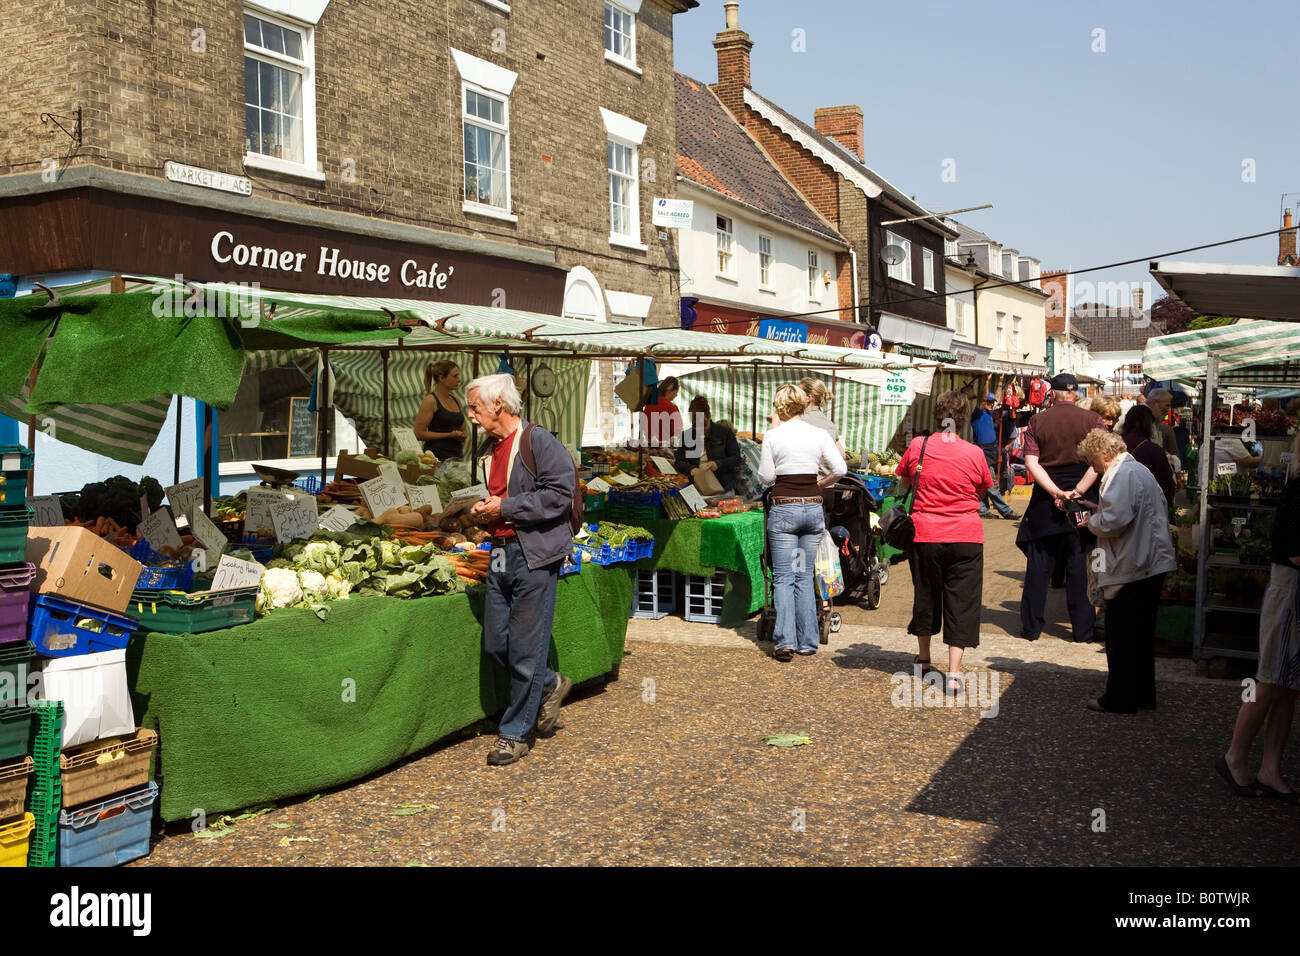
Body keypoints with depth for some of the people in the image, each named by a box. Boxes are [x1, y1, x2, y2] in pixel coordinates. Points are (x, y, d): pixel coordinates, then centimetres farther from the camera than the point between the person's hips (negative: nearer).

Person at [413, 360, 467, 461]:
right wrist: (449, 435, -14)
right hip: (437, 456, -6)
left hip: (457, 456, 6)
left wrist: (463, 435, 2)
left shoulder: (456, 401, 15)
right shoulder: (430, 401, -5)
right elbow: (419, 433, -11)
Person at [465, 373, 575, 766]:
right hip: (501, 554, 8)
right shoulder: (490, 449, 17)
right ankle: (549, 685, 33)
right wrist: (483, 513, 7)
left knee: (525, 651, -1)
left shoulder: (539, 442, -9)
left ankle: (516, 733, 13)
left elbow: (559, 495, -17)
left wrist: (505, 507, -15)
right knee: (495, 645, 9)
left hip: (534, 556, -8)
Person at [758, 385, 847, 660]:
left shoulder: (772, 436, -5)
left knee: (783, 578, 2)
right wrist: (819, 485, 13)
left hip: (784, 509, -3)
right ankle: (807, 642, 14)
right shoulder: (819, 434, 0)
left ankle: (785, 641, -7)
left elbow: (765, 477, -1)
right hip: (813, 508, 3)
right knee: (805, 576, 11)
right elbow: (840, 469, -3)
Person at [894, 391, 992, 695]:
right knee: (961, 602, 4)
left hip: (925, 534, 2)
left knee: (925, 596, 17)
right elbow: (983, 492, 10)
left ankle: (924, 662, 32)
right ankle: (953, 674, -2)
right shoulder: (975, 454, -5)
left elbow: (902, 484, 11)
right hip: (967, 537, -1)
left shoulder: (918, 446, -3)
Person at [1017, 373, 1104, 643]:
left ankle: (1031, 627, 12)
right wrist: (1077, 491, -15)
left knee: (1038, 563, 8)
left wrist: (1057, 492, -13)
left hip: (1045, 499, 1)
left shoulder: (1037, 421, 2)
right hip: (1083, 499, -1)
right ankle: (1082, 630, 10)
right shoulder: (1092, 420, -1)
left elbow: (1031, 462, -8)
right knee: (1079, 563, 5)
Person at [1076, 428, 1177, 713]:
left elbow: (1114, 521, -25)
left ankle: (1120, 699, 6)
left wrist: (1090, 521, -5)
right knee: (1141, 635, 17)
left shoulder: (1122, 475, -17)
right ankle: (1142, 694, 26)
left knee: (1120, 637, -1)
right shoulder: (1140, 470, 16)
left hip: (1131, 569, -10)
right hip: (1153, 564, 10)